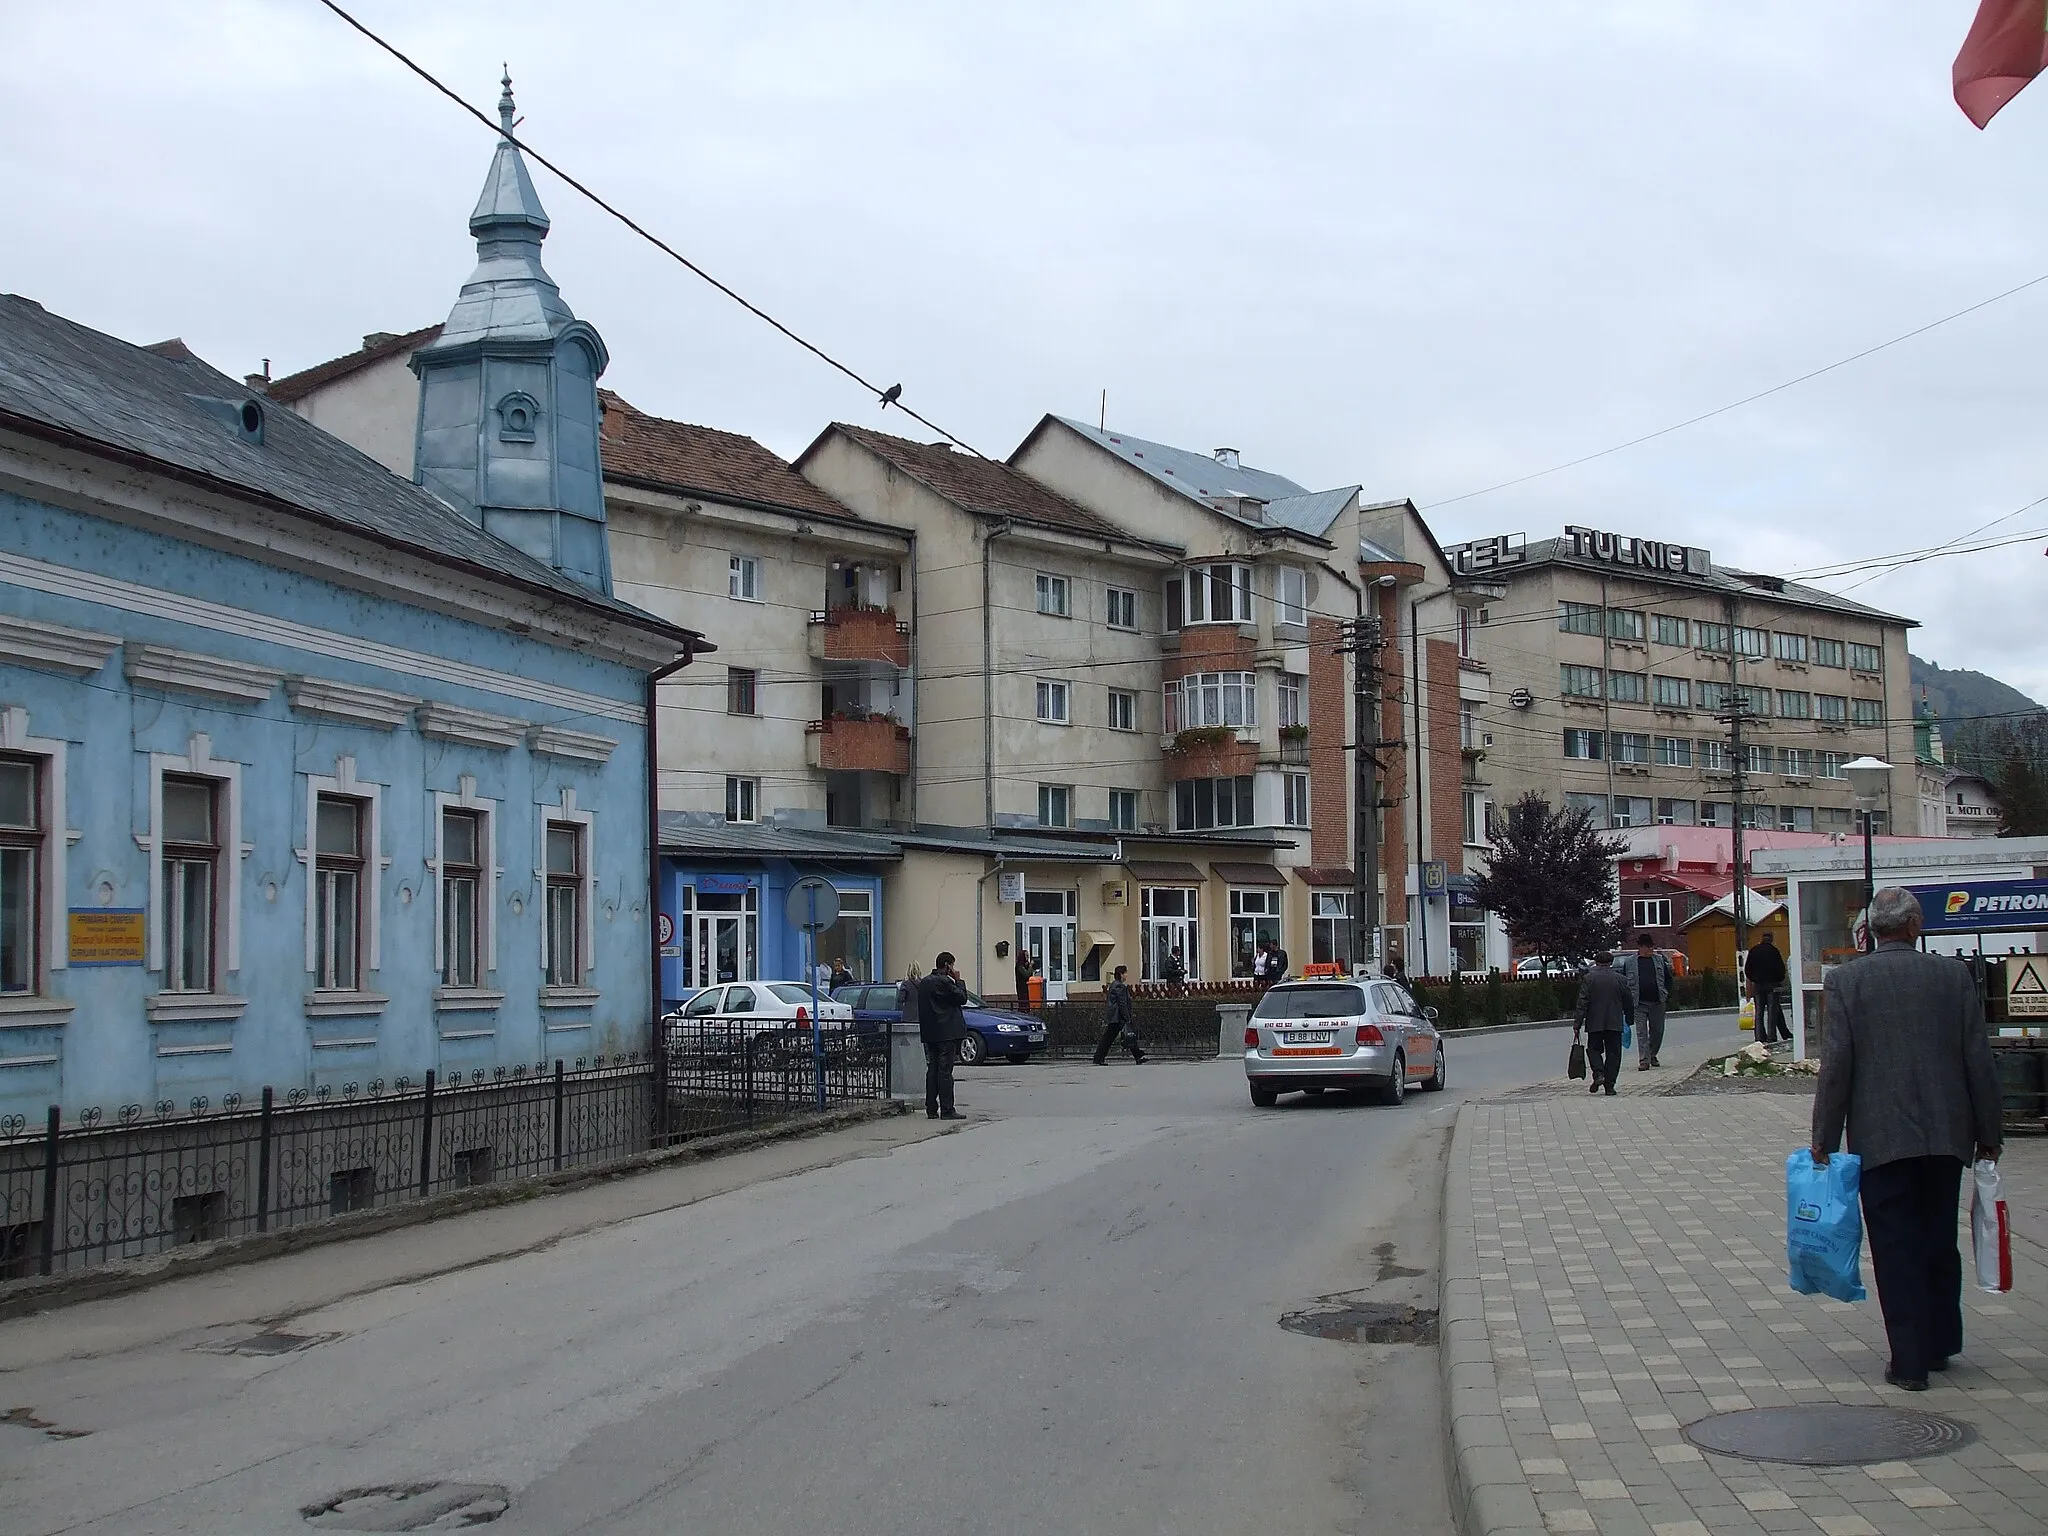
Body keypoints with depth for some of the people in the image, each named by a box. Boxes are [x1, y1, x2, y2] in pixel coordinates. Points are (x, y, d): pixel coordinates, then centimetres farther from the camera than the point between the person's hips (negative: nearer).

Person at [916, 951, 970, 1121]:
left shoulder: (924, 982, 13)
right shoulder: (944, 982, -15)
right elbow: (962, 998, -10)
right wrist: (958, 980, -1)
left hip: (929, 1034, 8)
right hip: (946, 1033, -8)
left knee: (932, 1070, 11)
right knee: (945, 1071, -8)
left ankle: (931, 1109, 13)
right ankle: (947, 1110, -8)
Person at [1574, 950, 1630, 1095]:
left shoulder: (1588, 979, -4)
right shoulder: (1620, 979, 1)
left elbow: (1582, 1003, -7)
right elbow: (1627, 1002, 8)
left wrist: (1577, 1025, -6)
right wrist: (1628, 1020, 22)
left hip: (1594, 1023, -1)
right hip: (1615, 1023, 1)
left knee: (1594, 1049, 14)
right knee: (1613, 1053, 6)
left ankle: (1598, 1074, -9)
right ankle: (1609, 1086, 3)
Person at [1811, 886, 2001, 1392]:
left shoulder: (1845, 979, -5)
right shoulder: (1954, 975, 1)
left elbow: (1836, 1062, -8)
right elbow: (1978, 1060, 2)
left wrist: (1824, 1138, -2)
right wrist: (1987, 1132, 10)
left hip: (1880, 1137, -3)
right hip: (1946, 1135, 3)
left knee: (1896, 1249, 3)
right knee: (1939, 1241, 17)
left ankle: (1910, 1361, 3)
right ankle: (1939, 1344, 29)